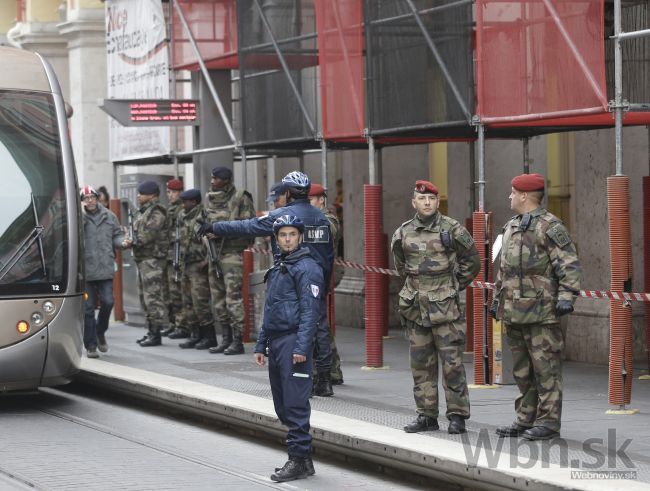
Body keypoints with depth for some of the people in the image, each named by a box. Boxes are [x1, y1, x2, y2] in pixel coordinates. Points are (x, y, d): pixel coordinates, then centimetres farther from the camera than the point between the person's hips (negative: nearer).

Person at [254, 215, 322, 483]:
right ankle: (301, 458, 17)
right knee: (282, 404, 10)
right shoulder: (277, 267, 20)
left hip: (293, 341, -9)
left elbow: (309, 310, -15)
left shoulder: (307, 268, -8)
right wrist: (261, 345, 20)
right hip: (275, 342, 9)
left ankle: (299, 459, -6)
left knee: (295, 403, -9)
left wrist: (301, 347, -22)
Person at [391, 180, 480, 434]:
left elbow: (471, 262, 6)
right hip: (415, 307, 4)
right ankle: (426, 415, 15)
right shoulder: (403, 233, 8)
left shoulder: (453, 230, -3)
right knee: (421, 364, 8)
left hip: (445, 306, -4)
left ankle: (457, 415, 1)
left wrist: (454, 287, 5)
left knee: (452, 362, -5)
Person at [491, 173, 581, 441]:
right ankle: (525, 419, 20)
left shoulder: (550, 227, -8)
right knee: (522, 370, 13)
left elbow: (570, 265, -13)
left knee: (546, 368, -6)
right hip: (514, 312, 9)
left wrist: (566, 296, -20)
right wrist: (497, 298, 25)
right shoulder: (511, 227, 19)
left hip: (541, 312, -9)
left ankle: (548, 421, -3)